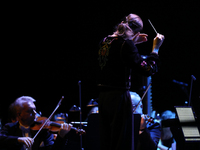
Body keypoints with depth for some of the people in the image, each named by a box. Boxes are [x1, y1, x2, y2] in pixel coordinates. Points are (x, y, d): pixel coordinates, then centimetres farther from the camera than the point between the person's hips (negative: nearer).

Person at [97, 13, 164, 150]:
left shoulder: (106, 41, 9)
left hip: (103, 96, 8)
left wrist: (133, 42, 29)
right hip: (119, 97, -8)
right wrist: (155, 48, -11)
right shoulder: (126, 44, -16)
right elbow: (147, 69, -21)